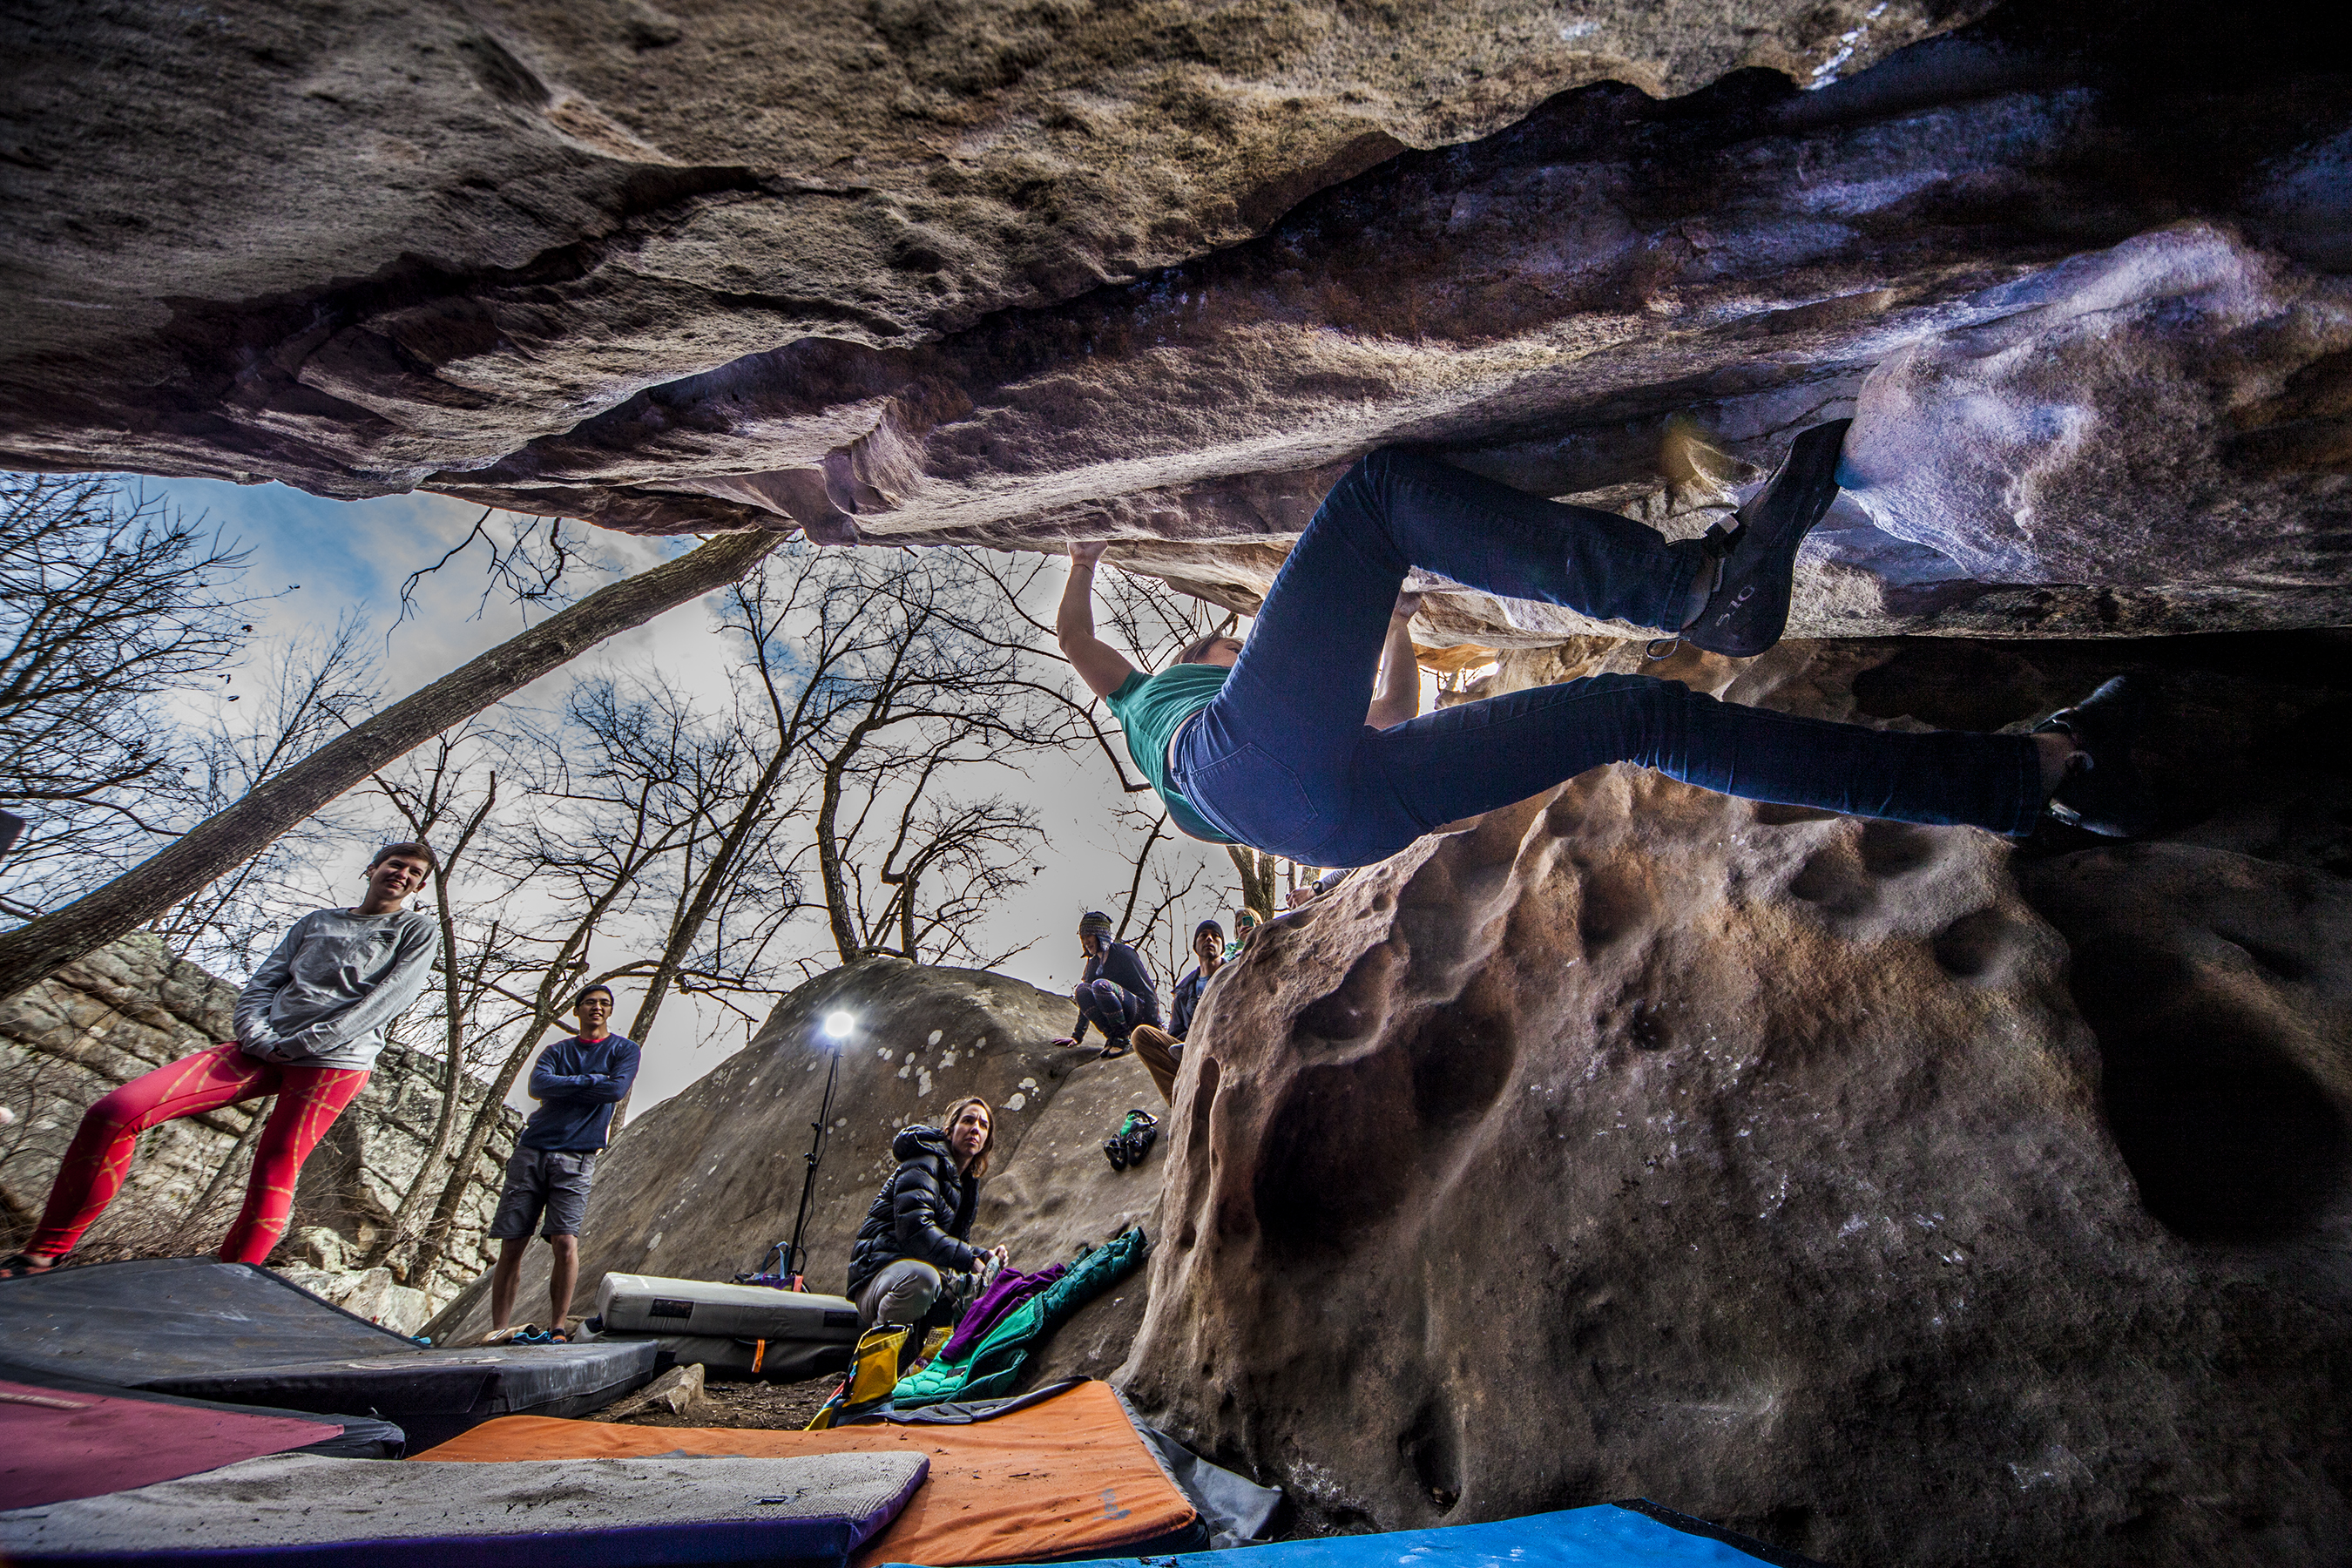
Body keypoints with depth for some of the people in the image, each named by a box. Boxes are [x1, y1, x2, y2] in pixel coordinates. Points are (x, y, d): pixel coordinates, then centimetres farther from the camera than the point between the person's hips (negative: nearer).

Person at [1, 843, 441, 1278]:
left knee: (273, 1177, -13)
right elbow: (262, 983, 17)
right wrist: (257, 1036, -3)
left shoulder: (418, 930, 8)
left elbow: (390, 999, -5)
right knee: (114, 1112, -9)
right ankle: (44, 1254, -1)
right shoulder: (314, 922, 24)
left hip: (335, 1061, -4)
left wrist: (302, 1043, -11)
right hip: (263, 1050, 5)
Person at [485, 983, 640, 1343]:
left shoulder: (624, 1049, 9)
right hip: (531, 1150, 3)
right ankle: (497, 1333, 11)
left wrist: (564, 1086, -3)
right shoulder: (557, 1050, 16)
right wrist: (592, 1080, -7)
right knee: (511, 1245, 2)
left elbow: (617, 1089, -9)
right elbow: (538, 1085, -4)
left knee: (565, 1242, -14)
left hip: (576, 1156, -3)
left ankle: (556, 1329, -4)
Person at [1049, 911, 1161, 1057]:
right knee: (1082, 989, -17)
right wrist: (1077, 1035, 6)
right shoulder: (1093, 963, 13)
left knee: (1100, 985, -30)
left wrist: (1156, 1027, -18)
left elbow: (1148, 991, -12)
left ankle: (1123, 1038, -23)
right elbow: (1087, 1001, 13)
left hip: (1140, 1013, -6)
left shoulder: (1123, 953, -8)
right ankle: (1112, 1037, -16)